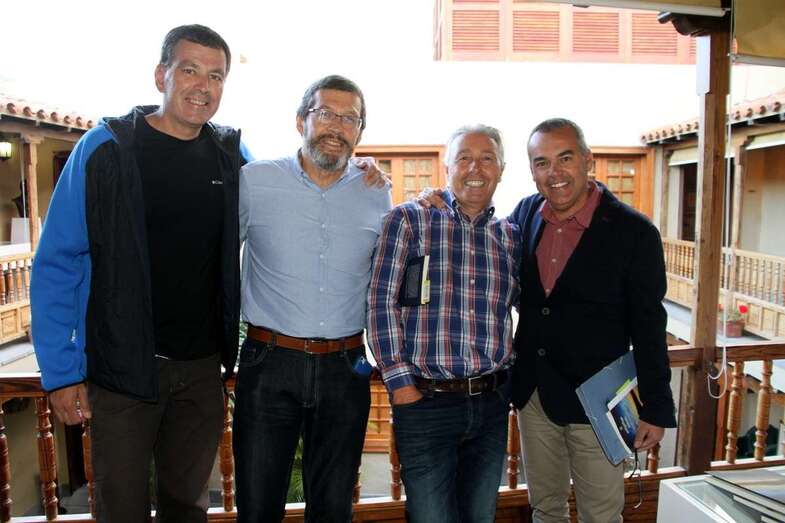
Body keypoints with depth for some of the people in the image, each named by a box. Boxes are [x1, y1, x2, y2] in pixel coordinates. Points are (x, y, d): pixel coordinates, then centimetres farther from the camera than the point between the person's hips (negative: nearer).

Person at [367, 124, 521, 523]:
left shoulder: (509, 235, 9)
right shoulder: (409, 220, -4)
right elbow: (381, 303, -8)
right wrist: (401, 384, -11)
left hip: (492, 401, 5)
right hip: (425, 401, -4)